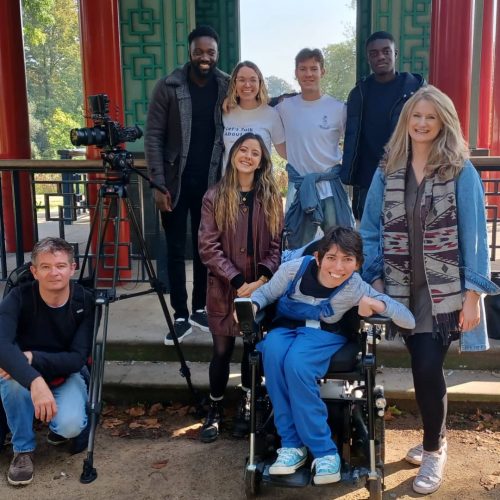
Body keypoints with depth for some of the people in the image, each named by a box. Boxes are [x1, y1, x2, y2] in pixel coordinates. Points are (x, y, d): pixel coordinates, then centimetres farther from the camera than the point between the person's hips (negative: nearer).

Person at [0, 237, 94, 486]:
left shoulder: (85, 301, -19)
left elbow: (77, 358, -22)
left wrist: (32, 358, -36)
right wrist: (35, 381, -53)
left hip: (67, 375, -1)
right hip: (25, 376, 1)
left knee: (70, 425, -31)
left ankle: (58, 425, 9)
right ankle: (23, 450, -12)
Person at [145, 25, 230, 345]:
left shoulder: (227, 88, 0)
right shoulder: (169, 87, -7)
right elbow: (153, 136, -7)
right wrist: (158, 183, -12)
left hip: (211, 182, 2)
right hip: (176, 182, -2)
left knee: (206, 248, 10)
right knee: (176, 251, 3)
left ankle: (200, 309, 24)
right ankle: (181, 316, 12)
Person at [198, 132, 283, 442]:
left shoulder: (271, 198, 4)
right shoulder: (215, 197, -3)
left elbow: (277, 245, 1)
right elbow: (208, 247, -8)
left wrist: (262, 279, -15)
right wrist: (239, 282, -16)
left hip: (261, 289, 2)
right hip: (225, 289, -1)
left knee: (255, 349, 8)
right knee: (222, 351, 4)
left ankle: (248, 408, 25)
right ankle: (215, 411, 22)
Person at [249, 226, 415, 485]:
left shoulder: (357, 288, -20)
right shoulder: (294, 268, -19)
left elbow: (409, 320, -21)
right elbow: (266, 292, 0)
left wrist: (377, 304, -37)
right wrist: (251, 305, -22)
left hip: (324, 334, -1)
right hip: (286, 327, 2)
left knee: (296, 363, -36)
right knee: (273, 352, -35)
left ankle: (323, 450, -22)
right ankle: (292, 444, -23)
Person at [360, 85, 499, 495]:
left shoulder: (461, 172, -4)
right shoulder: (388, 171, 5)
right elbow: (372, 229, 8)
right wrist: (375, 280, -1)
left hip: (445, 292, -3)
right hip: (404, 291, 3)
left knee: (428, 368, -6)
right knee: (424, 368, 10)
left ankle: (433, 449, 17)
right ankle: (435, 438, 34)